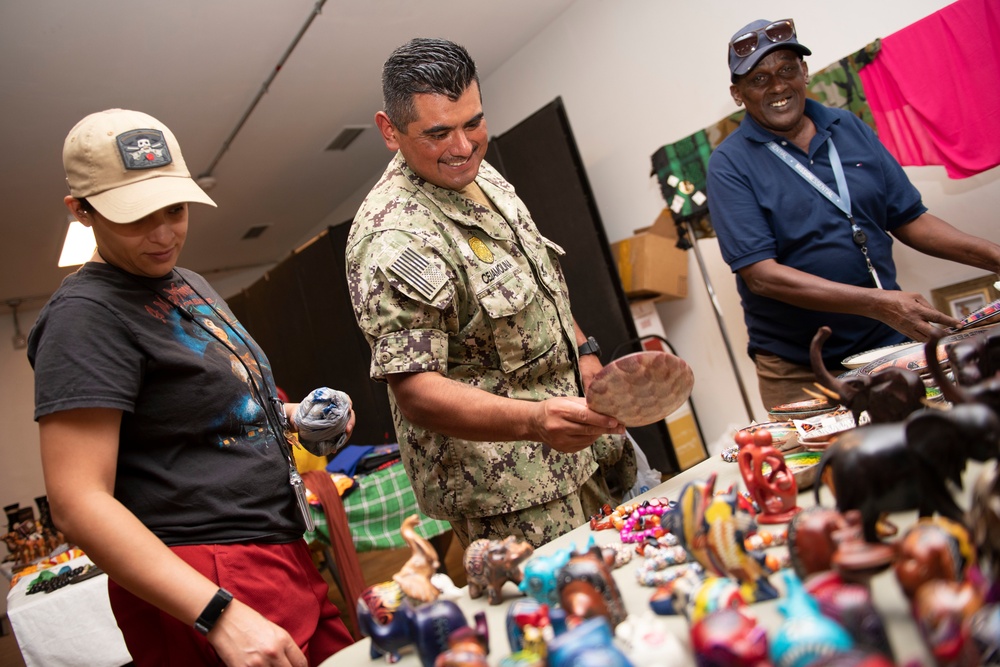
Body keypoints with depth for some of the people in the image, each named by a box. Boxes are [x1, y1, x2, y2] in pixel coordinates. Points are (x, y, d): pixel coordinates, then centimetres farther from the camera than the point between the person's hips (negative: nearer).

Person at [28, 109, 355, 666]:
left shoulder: (188, 283, 14)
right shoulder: (86, 313, -14)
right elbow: (78, 501, -20)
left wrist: (291, 414, 5)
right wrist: (222, 616, -26)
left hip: (286, 554, 8)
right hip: (200, 579, -8)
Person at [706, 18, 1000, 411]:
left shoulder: (850, 129, 6)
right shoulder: (729, 165, -9)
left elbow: (909, 220, 11)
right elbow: (761, 274, -19)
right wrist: (877, 302, -25)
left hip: (891, 342, 5)